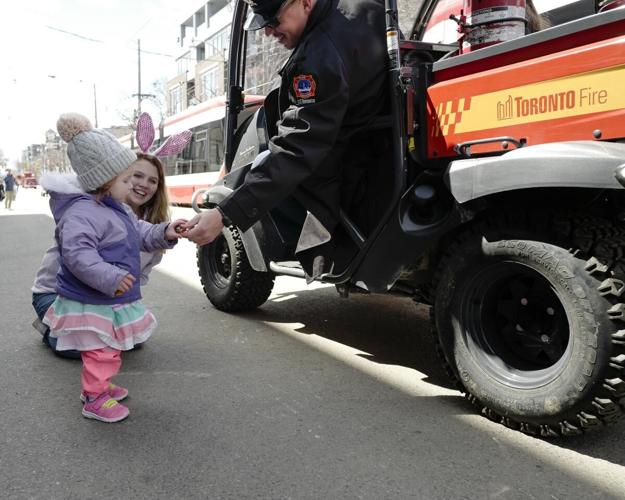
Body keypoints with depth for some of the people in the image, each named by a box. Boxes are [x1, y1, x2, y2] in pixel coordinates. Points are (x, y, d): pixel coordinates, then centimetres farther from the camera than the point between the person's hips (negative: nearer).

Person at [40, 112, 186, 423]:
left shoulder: (115, 209, 10)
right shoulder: (80, 213, -24)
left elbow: (140, 232, 16)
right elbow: (77, 253, -32)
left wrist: (164, 234, -2)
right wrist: (110, 277, -36)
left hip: (111, 300, 10)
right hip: (91, 304, -10)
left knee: (110, 350, 24)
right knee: (100, 352, 1)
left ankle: (99, 385, 42)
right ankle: (94, 400, 17)